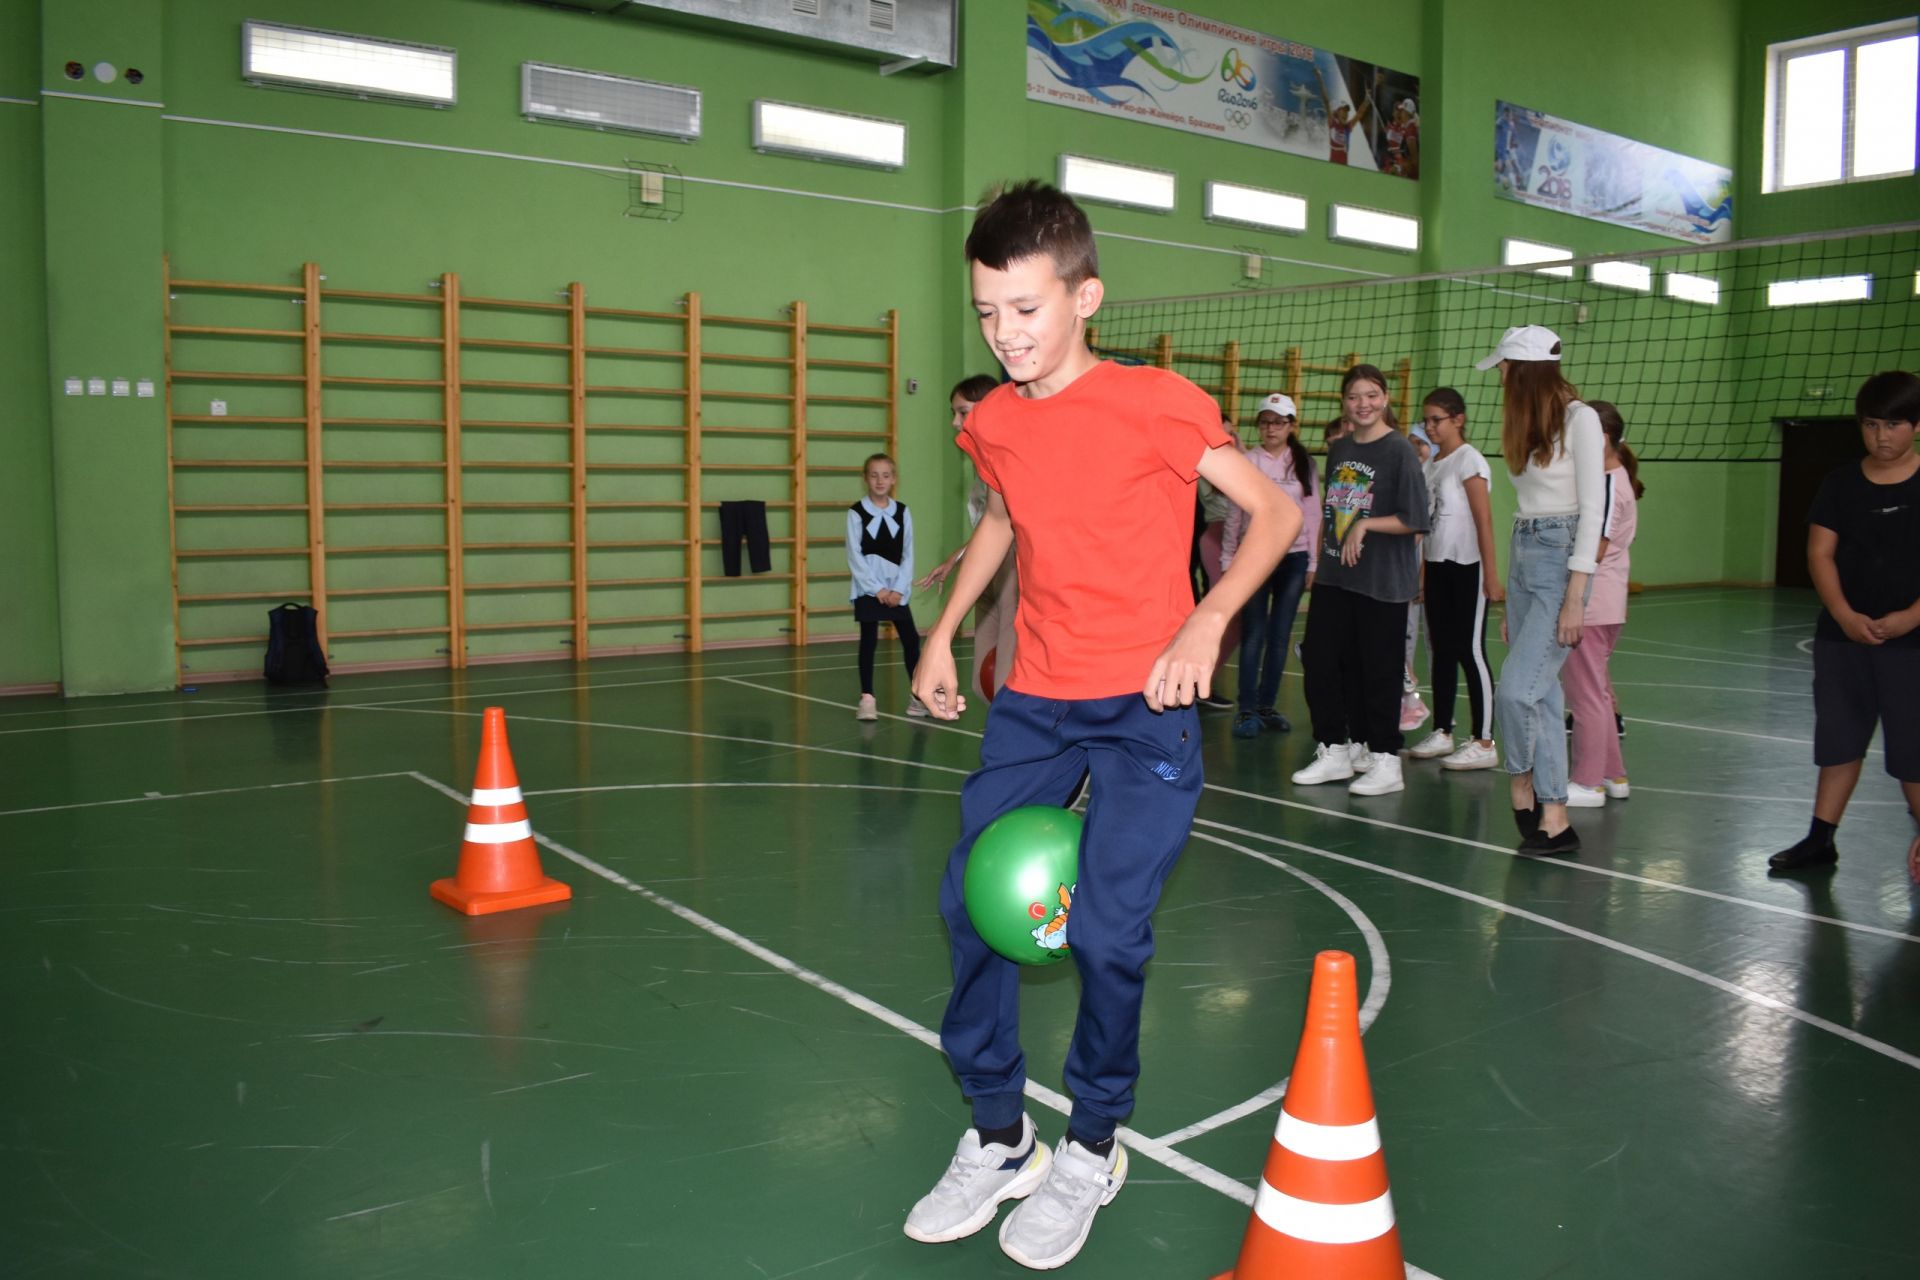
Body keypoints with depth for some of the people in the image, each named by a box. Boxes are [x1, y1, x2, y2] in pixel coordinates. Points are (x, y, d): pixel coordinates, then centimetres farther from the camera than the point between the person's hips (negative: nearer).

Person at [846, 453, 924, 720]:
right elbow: (854, 556, -7)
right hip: (868, 587, -3)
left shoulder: (902, 511, 5)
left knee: (911, 638, 2)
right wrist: (877, 589, -11)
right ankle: (867, 698, 5)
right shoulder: (856, 513, -4)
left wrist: (899, 589, -6)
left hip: (896, 588, 3)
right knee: (869, 641, -2)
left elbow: (908, 554, 4)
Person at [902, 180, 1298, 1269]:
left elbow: (1277, 512, -7)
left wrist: (1207, 622, -21)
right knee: (972, 901, 0)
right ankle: (999, 1139, 20)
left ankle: (1093, 1151, 17)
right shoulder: (994, 424, 5)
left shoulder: (1155, 404, -11)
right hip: (1034, 701, 6)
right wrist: (944, 633, 20)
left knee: (1106, 931, -10)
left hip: (1146, 704, -5)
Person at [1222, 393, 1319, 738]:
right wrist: (1227, 560, 1)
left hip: (1293, 557, 2)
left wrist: (1313, 563, 4)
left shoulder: (1304, 463, 5)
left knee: (1279, 636, 5)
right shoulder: (1247, 461, 1)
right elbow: (1234, 514, 3)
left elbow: (1313, 515, 6)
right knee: (1253, 635, -4)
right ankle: (1247, 710, 1)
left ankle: (1267, 706, 14)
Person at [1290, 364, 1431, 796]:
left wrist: (1365, 525, -15)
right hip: (1335, 577, 6)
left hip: (1382, 582, -6)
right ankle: (1336, 751, 18)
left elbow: (1414, 520, -12)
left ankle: (1384, 760, 12)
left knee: (1379, 669, 1)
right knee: (1319, 659, 5)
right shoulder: (1338, 449, 11)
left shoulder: (1399, 451, -7)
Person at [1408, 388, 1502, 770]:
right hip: (1437, 566, 7)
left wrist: (1491, 577, -17)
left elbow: (1484, 521, -13)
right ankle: (1442, 733, 20)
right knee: (1441, 650, 11)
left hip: (1466, 567, -7)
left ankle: (1484, 743, 1)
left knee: (1470, 652, -4)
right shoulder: (1433, 464, 13)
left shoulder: (1468, 460, -8)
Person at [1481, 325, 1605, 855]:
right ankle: (1553, 818, 12)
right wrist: (1510, 600, 14)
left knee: (1515, 689, -14)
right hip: (1523, 558, 8)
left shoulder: (1579, 419, -8)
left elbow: (1592, 511, -13)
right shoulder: (1527, 427, 15)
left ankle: (1523, 787, 10)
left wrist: (1574, 598, -18)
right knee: (1542, 694, 7)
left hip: (1561, 559, -8)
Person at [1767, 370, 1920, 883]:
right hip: (1842, 637, 3)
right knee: (1839, 740, 10)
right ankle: (1820, 840, 18)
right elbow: (1820, 554, 0)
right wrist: (1845, 616, -13)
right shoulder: (1841, 485, 5)